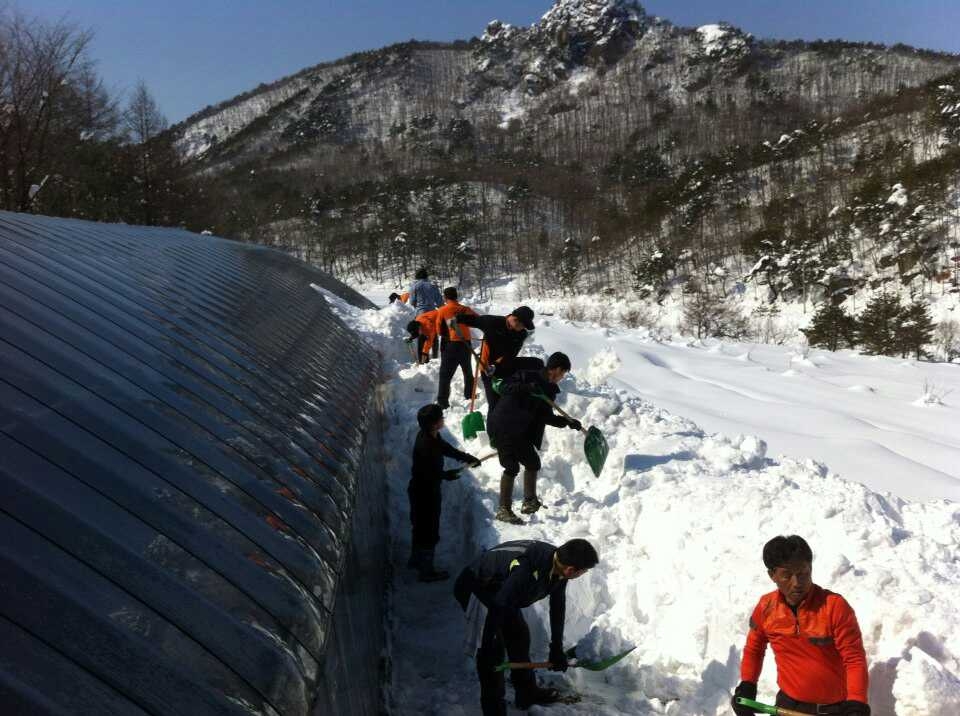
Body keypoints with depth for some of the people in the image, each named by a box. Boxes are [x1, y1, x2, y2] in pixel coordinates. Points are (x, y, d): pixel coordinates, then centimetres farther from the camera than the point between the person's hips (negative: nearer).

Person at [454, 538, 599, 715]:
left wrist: (557, 649, 8)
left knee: (520, 635, 16)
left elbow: (558, 607, 1)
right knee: (493, 649, -11)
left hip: (499, 589, 9)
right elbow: (498, 608, -33)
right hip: (474, 588, -9)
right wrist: (488, 647, -23)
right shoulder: (525, 570, -40)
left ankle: (527, 693, 33)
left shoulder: (558, 566, -12)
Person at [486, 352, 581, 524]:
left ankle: (530, 502, 31)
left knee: (532, 463, 15)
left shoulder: (549, 390, 10)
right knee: (512, 466, -12)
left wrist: (567, 422, 4)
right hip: (502, 427, -9)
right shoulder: (528, 375, -12)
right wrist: (526, 387, -33)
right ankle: (503, 509, -4)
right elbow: (504, 388, -20)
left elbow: (546, 416, 13)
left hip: (521, 432, 9)